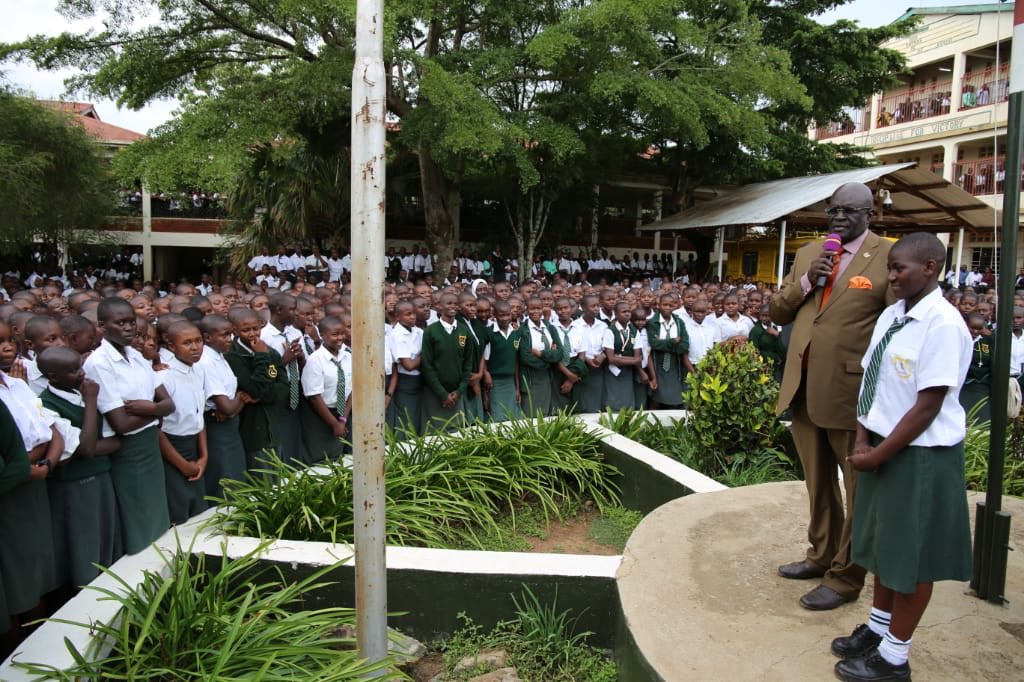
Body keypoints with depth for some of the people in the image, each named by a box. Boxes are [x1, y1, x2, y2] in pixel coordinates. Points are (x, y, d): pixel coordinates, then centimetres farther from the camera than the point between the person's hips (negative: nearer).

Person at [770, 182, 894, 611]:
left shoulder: (888, 258, -7)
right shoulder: (808, 254, 12)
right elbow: (777, 313, 10)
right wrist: (806, 281, -6)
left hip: (851, 391, -6)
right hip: (803, 387, 6)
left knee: (858, 487, 7)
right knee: (817, 482, 20)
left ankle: (845, 577, 21)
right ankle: (821, 555, 38)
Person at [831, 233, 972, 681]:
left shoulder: (942, 324, -20)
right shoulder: (890, 316, 3)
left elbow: (927, 407, -21)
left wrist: (878, 455, -16)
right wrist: (862, 440, -4)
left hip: (920, 453, -8)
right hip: (883, 445, 8)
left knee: (911, 553, 8)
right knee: (884, 542, 20)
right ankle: (877, 629, 40)